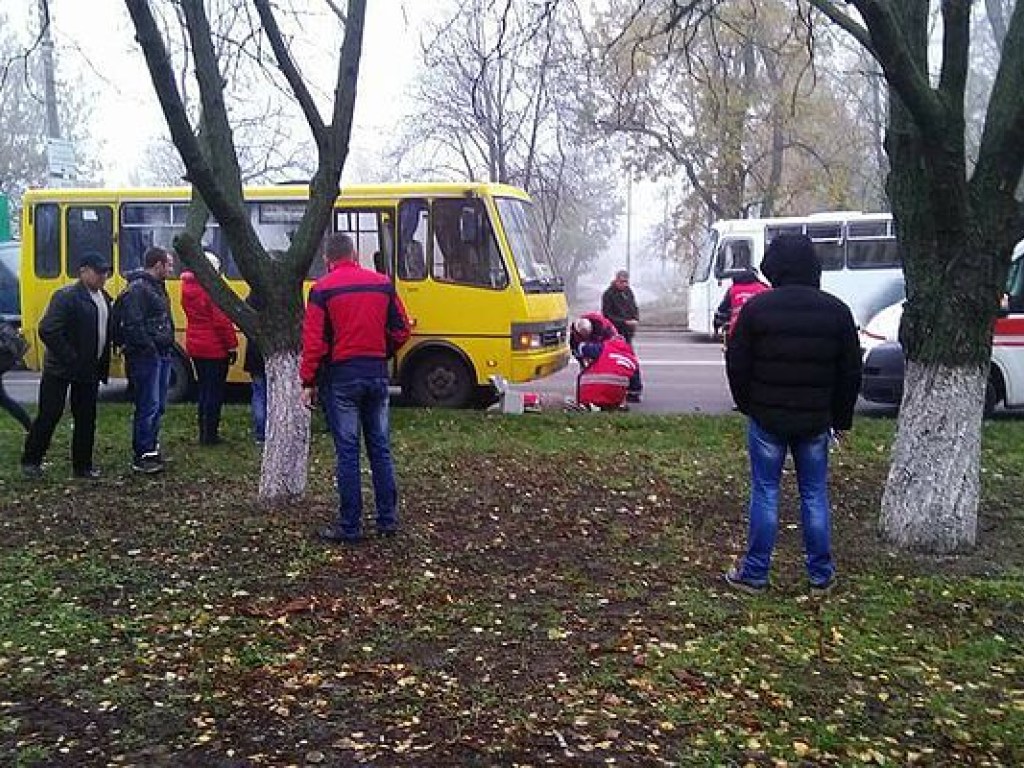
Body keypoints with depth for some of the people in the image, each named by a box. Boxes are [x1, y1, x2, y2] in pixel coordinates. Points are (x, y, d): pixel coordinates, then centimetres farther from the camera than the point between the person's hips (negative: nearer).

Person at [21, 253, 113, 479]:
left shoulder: (104, 298, 8)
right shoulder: (66, 296, -15)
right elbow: (47, 331, -21)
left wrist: (103, 366, 6)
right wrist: (70, 359, -20)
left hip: (89, 370, 7)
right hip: (61, 369, -7)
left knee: (86, 419, 10)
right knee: (49, 415, 2)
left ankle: (83, 465, 20)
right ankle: (31, 461, 17)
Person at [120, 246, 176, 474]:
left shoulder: (157, 287, 19)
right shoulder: (137, 289, -13)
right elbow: (133, 325, -20)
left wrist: (168, 348, 14)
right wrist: (150, 348, -19)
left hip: (162, 355, 10)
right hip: (146, 356, -10)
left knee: (158, 406, 15)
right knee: (147, 407, -7)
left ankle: (152, 448, 26)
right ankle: (141, 456, -1)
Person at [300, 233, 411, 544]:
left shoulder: (322, 289, -5)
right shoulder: (383, 284, 5)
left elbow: (313, 340, -9)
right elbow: (401, 331, 5)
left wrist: (308, 382, -4)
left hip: (343, 375, -3)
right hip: (378, 373, 3)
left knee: (347, 452, 1)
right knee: (380, 448, 12)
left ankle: (350, 526, 5)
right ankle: (388, 519, 17)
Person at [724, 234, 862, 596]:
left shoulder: (757, 308, -8)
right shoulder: (837, 311, 1)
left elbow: (737, 364, -4)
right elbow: (851, 372, 7)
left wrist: (747, 405, 11)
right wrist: (841, 417, 16)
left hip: (767, 419, -2)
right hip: (815, 421, 2)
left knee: (765, 493, 5)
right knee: (815, 494, 10)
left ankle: (755, 573, 11)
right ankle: (821, 576, 18)